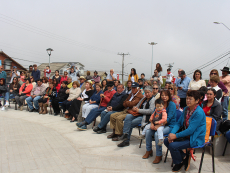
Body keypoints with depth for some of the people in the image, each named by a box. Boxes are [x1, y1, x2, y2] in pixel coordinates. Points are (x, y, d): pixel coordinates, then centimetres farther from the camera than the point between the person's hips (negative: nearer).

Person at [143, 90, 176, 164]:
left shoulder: (172, 104, -11)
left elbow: (168, 118, -19)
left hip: (169, 126, -6)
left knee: (157, 133, -29)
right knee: (148, 131, -13)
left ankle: (159, 155, -15)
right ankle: (148, 150, 6)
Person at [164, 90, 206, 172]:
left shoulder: (199, 113, -22)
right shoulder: (186, 109, 3)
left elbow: (190, 130, -25)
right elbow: (178, 123, 7)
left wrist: (176, 136, -20)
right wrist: (172, 133, -11)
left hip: (195, 139, -9)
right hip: (186, 134, 9)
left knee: (172, 145, -22)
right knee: (166, 141, -2)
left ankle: (179, 163, 8)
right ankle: (184, 156, 11)